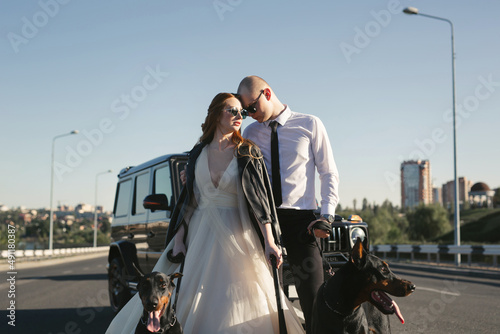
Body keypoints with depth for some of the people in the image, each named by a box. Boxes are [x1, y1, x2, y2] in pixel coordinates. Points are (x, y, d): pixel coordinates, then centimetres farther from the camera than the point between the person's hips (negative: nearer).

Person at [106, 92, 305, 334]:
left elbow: (260, 198, -7)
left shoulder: (248, 154, 0)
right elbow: (189, 200, 10)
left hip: (235, 236, -3)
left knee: (236, 306, -3)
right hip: (200, 234, 3)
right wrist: (178, 239, 2)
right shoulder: (199, 153, 9)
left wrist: (269, 242, -17)